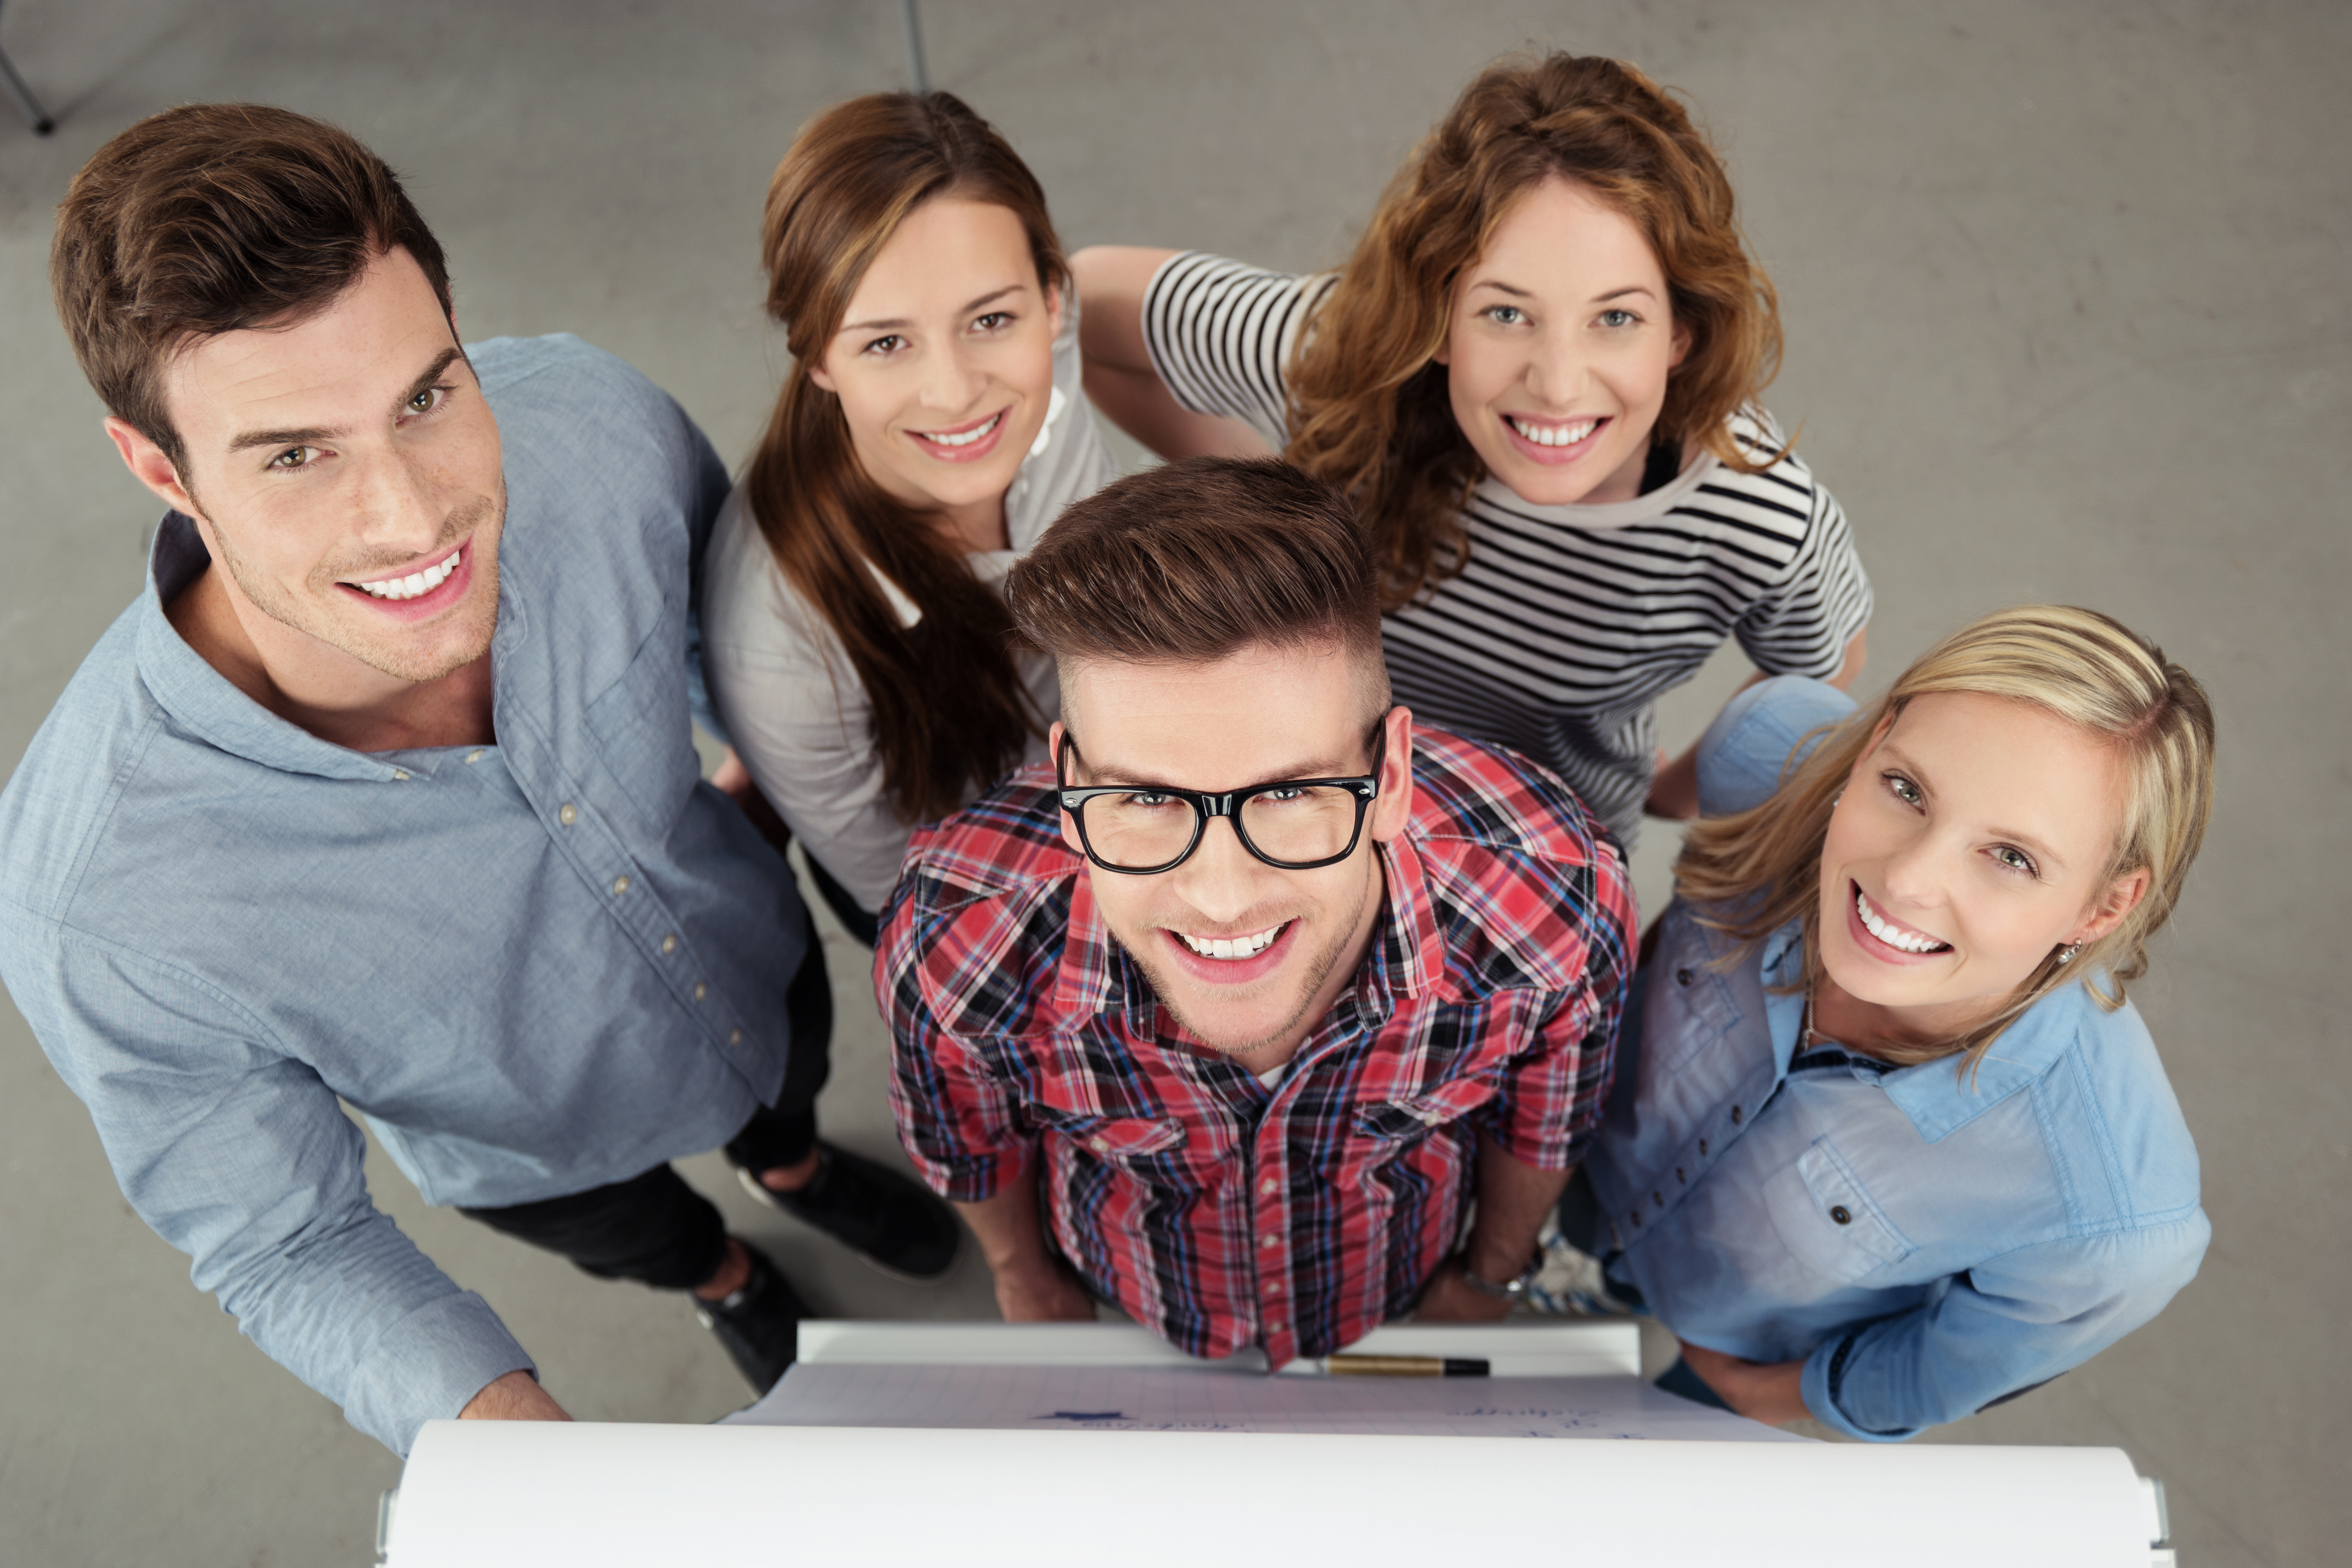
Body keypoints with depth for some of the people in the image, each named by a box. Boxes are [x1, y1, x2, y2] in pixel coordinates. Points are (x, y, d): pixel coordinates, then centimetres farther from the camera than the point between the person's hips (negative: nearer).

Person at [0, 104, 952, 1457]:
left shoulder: (591, 418, -36)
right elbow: (290, 1252, -26)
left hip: (764, 966, 2)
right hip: (545, 1155, -1)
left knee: (790, 1096, 38)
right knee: (650, 1242, 35)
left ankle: (795, 1164, 75)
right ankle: (725, 1280, 72)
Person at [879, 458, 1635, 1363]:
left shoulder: (1556, 913, -38)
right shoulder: (955, 939, -39)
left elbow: (1543, 1128, -13)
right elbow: (967, 1145, -14)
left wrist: (1494, 1273, 5)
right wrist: (1024, 1273, 5)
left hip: (1404, 1306, 1)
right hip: (1128, 1317, 0)